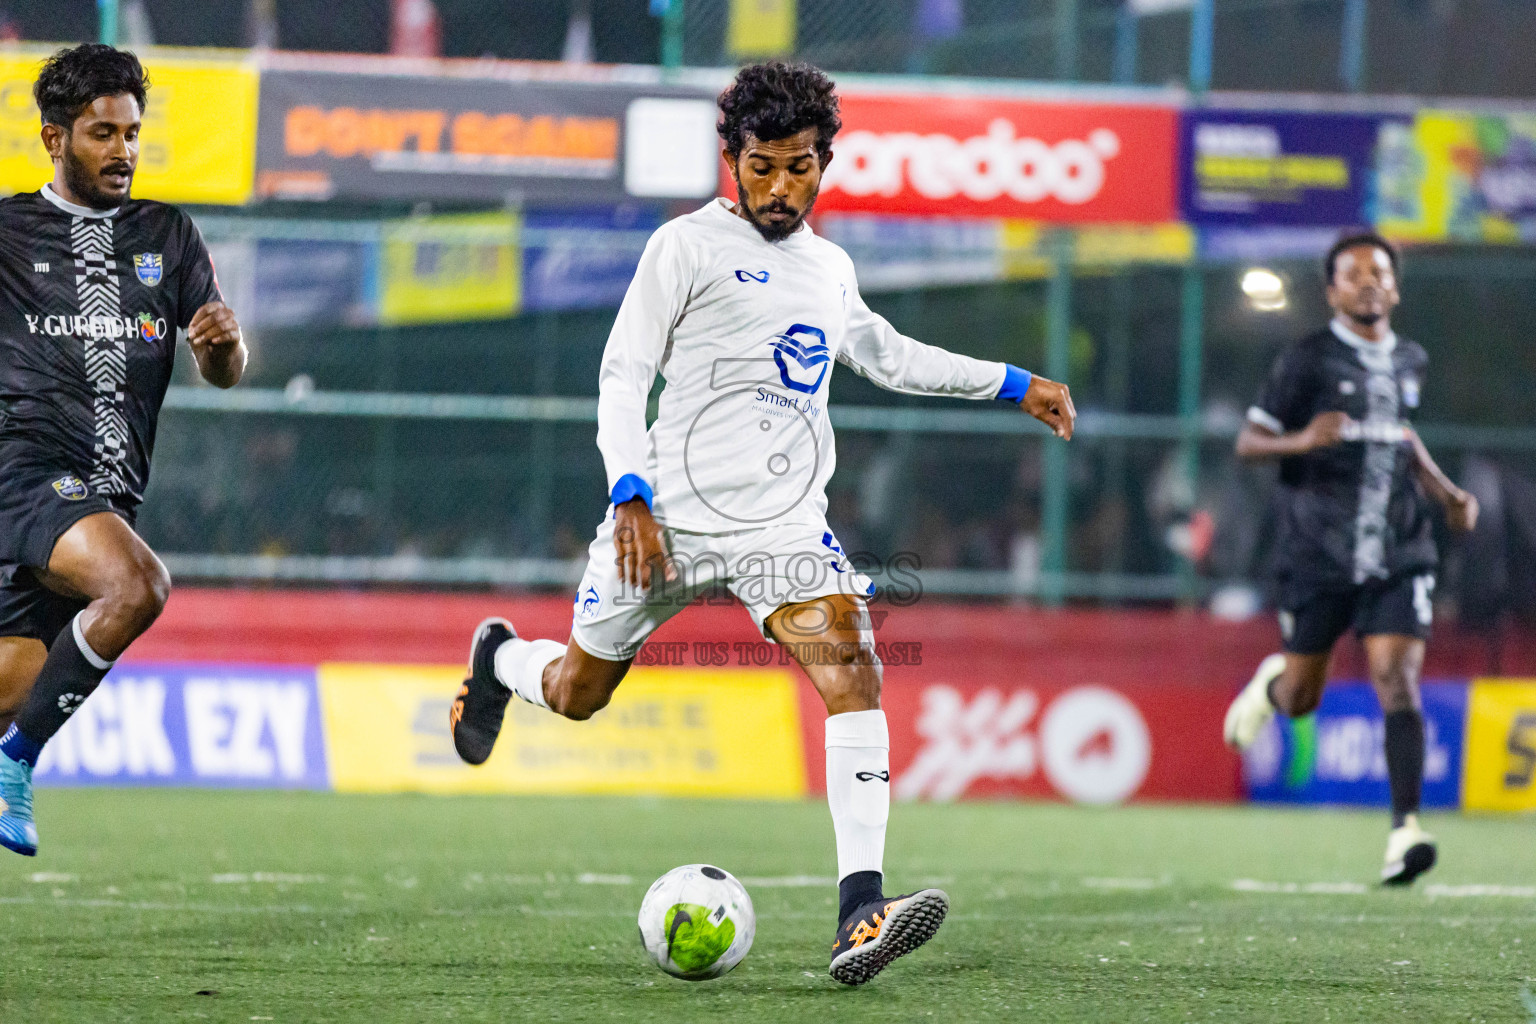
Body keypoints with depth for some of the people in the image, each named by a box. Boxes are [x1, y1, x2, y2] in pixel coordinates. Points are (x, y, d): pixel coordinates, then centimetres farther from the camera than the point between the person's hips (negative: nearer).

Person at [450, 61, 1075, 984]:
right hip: (672, 514, -3)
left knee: (853, 665, -22)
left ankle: (860, 914, -31)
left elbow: (887, 356, 35)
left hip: (784, 524, 3)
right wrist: (630, 496, -18)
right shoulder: (689, 246, -2)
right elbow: (624, 372, -6)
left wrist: (1013, 386, 34)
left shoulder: (830, 269, 16)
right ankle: (500, 659, 50)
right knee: (577, 694, 10)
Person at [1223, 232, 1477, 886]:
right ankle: (1272, 682, 46)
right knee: (1300, 701, 8)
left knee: (1397, 679, -15)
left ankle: (1404, 831, -19)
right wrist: (1303, 440, -26)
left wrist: (1446, 492, 18)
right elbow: (1248, 443, -6)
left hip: (1398, 557, 2)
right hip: (1317, 555, -2)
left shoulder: (1410, 361, 11)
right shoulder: (1307, 360, -5)